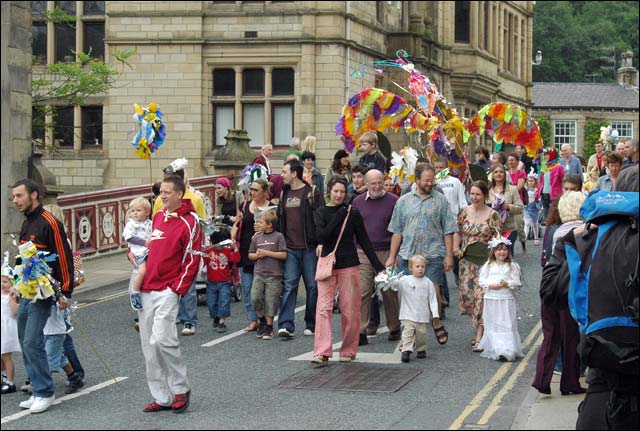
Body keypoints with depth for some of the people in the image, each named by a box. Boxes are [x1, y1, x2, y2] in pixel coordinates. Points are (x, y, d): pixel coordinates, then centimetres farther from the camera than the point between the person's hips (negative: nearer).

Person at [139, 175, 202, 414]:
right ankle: (161, 398, 12)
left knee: (162, 340, -18)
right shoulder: (157, 217, 14)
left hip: (168, 291, -7)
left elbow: (192, 260, -10)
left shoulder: (189, 223, -8)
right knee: (149, 345, 5)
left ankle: (181, 389, 1)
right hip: (147, 290, 7)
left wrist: (178, 288, -14)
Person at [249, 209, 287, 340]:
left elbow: (283, 255, -8)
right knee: (255, 298, -9)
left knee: (270, 301, 0)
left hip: (273, 275, -3)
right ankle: (262, 320, 14)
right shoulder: (257, 237, 10)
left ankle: (269, 326, 13)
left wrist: (267, 253, -13)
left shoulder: (278, 237, -3)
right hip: (259, 274, 4)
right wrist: (257, 255, -6)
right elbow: (250, 255, 16)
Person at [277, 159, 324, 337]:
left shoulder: (312, 192, -3)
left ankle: (311, 325, 13)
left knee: (312, 286, 4)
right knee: (289, 285, -6)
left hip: (309, 248, -4)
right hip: (290, 249, 4)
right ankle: (285, 325, -12)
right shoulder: (284, 193, 14)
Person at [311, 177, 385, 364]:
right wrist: (339, 217, -15)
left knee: (350, 310, 1)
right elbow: (321, 236, -11)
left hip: (349, 264, 0)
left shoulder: (353, 213, 2)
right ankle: (322, 352, -12)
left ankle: (348, 350, 13)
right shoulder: (322, 212, 5)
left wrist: (378, 266, 2)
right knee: (324, 308, -9)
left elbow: (364, 241, 5)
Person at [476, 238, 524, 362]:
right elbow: (481, 280, 3)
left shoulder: (512, 266, 2)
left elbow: (517, 282, -1)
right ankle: (495, 348, 12)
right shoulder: (488, 265, 5)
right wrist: (490, 285, -13)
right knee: (492, 326, 5)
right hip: (491, 299, 2)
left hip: (506, 299, -2)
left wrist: (506, 283, -17)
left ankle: (507, 351, -6)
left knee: (507, 325, -4)